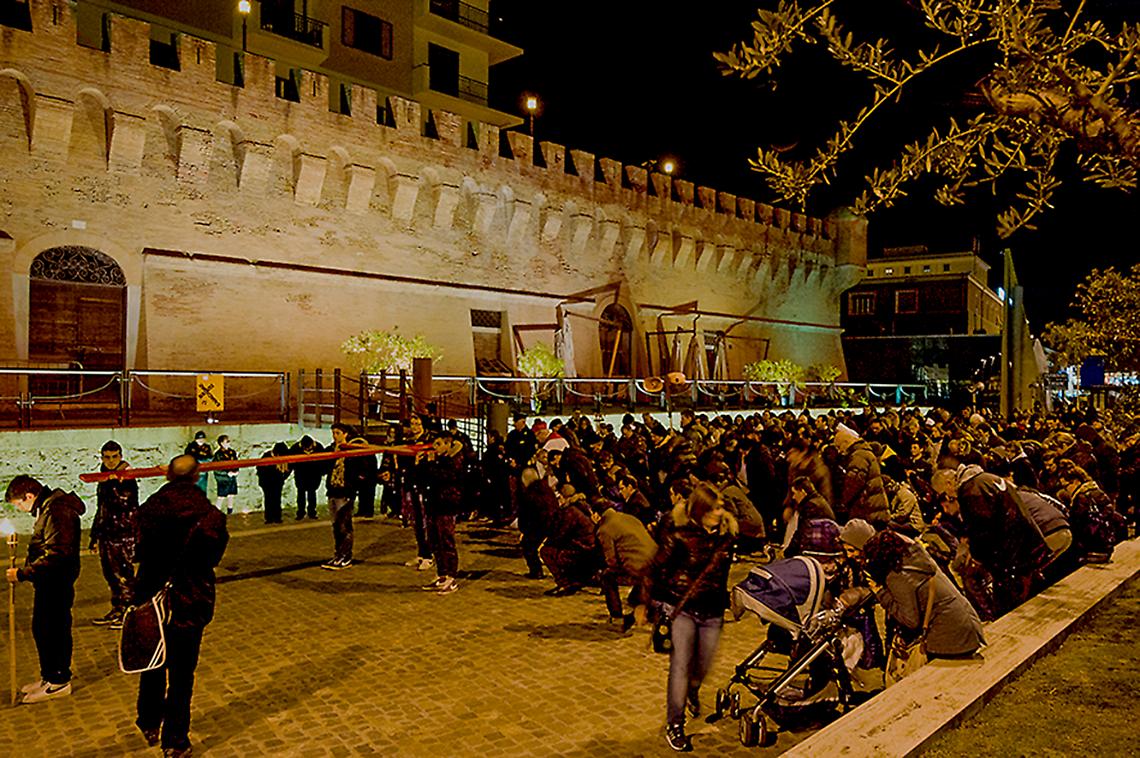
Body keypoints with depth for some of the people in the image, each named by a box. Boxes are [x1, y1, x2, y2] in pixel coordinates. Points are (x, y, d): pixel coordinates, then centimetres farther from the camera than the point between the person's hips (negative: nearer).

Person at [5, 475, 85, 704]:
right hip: (49, 582, 11)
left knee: (52, 630, -2)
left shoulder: (57, 512, -23)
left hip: (56, 583, -11)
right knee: (42, 629, 18)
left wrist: (22, 574, -22)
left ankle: (58, 682, 11)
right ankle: (49, 676, 31)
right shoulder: (47, 508, 11)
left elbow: (55, 555, -27)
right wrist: (25, 570, 12)